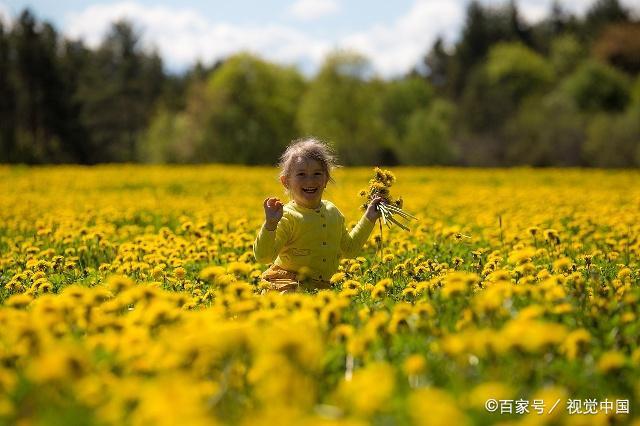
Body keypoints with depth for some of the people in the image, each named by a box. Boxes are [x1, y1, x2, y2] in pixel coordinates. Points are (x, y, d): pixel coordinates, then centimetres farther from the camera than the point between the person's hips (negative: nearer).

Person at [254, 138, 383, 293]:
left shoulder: (332, 212, 11)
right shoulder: (287, 216, -11)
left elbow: (349, 249, 26)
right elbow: (263, 256, -17)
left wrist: (369, 218, 21)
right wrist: (270, 225, -31)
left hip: (322, 286, 8)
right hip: (288, 284, -8)